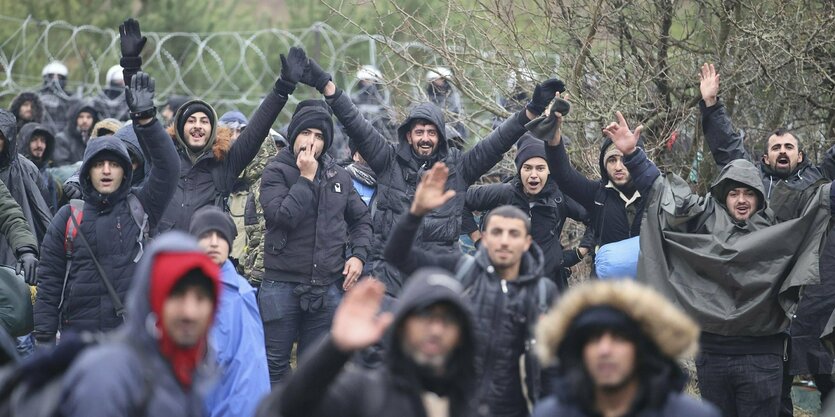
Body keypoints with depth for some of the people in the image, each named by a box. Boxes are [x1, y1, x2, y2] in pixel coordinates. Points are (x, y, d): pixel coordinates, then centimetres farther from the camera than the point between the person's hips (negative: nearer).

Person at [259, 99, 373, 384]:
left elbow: (361, 218, 20)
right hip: (282, 283, -4)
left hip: (328, 287, 4)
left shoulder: (339, 176, 9)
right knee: (274, 364, 0)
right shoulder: (276, 171, -4)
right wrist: (306, 178, -15)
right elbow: (281, 215, -19)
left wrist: (358, 254, 5)